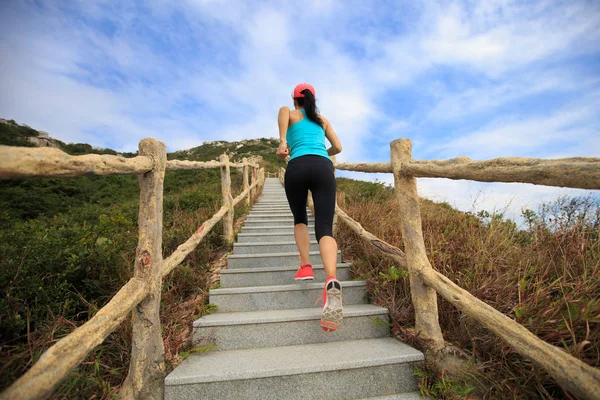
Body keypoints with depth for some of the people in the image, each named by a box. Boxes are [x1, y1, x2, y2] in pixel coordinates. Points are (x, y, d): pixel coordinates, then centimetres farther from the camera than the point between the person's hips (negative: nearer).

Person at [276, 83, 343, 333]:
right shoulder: (322, 120, 31)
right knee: (325, 228, -11)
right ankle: (331, 281, -35)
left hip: (298, 167, -1)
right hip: (324, 168, 2)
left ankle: (305, 266, 10)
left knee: (300, 219, 23)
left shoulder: (291, 114, 22)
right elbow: (338, 147, 34)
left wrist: (282, 142, -15)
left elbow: (283, 110, -3)